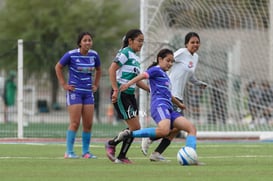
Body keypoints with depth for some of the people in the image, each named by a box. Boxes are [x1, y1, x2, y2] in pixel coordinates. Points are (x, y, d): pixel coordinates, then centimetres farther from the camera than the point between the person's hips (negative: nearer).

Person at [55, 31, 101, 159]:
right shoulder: (71, 55, -10)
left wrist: (96, 85, 15)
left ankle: (86, 151, 11)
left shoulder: (94, 55, 4)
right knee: (75, 123, -10)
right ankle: (69, 152, -4)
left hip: (88, 92, 5)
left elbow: (98, 70, 23)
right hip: (74, 91, -5)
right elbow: (58, 67, 2)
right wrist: (63, 84, -2)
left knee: (88, 124, 2)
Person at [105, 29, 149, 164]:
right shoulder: (125, 53, -8)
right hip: (121, 94, -9)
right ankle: (111, 145, 7)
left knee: (134, 128, 6)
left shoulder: (136, 58, 18)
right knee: (135, 127, -10)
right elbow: (112, 69, -17)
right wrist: (116, 90, -23)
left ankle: (121, 157, 13)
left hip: (130, 95, 9)